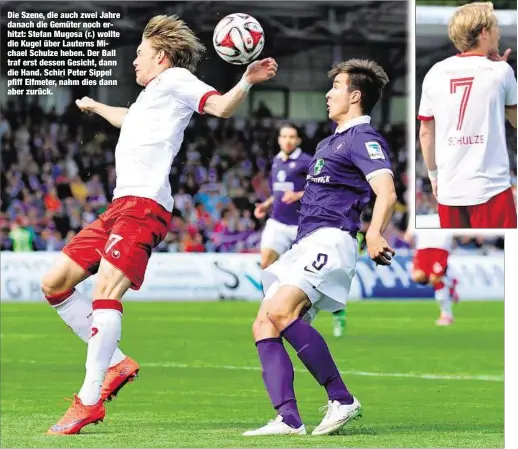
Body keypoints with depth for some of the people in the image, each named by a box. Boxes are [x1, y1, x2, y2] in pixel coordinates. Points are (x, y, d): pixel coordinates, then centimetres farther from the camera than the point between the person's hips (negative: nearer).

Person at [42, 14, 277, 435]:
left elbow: (220, 106, -12)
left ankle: (89, 401, -25)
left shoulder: (174, 79, 3)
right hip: (120, 206, 10)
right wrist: (95, 107, 71)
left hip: (143, 206, -10)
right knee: (55, 284, 8)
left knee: (106, 291, -23)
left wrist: (246, 82, -31)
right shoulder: (151, 94, 29)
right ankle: (117, 363, 9)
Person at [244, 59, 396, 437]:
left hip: (330, 241, -10)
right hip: (306, 243, 10)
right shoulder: (331, 142, 24)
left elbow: (386, 191, -23)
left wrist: (375, 234, -38)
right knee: (264, 325, -3)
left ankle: (342, 399, -20)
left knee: (282, 311, -28)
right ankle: (289, 419, -13)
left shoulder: (364, 138, -7)